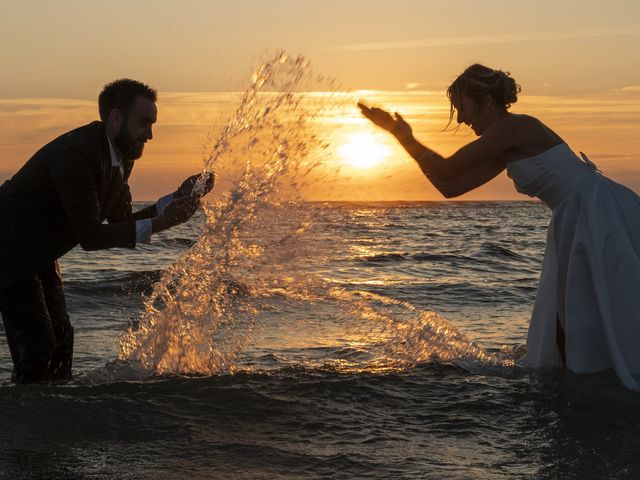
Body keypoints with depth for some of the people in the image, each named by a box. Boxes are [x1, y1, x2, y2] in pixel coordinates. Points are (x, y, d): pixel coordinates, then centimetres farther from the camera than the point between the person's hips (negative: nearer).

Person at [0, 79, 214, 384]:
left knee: (61, 339, 11)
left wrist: (178, 198, -5)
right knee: (37, 347, -12)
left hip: (39, 256, 10)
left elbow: (122, 223, 4)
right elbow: (89, 236, -30)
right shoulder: (76, 155, -29)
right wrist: (159, 223, -33)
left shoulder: (121, 156, 1)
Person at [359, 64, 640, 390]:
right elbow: (450, 187, 17)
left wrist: (404, 137, 0)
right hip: (578, 226, 10)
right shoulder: (506, 148, 17)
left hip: (603, 216, -10)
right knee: (564, 326, 12)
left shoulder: (512, 128, -12)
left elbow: (447, 170, -11)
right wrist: (405, 139, 17)